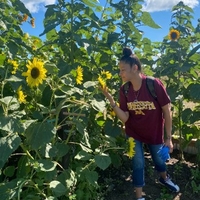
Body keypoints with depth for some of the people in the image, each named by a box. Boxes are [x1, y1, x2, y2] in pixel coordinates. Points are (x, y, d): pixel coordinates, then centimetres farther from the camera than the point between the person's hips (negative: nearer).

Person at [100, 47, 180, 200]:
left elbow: (167, 111, -16)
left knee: (159, 160, 20)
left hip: (155, 133, -1)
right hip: (134, 133, 1)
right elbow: (124, 118, -17)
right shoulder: (124, 90, -14)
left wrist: (168, 138, -13)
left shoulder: (155, 84, -25)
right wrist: (111, 100, -29)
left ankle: (165, 178, 55)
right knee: (138, 163, 6)